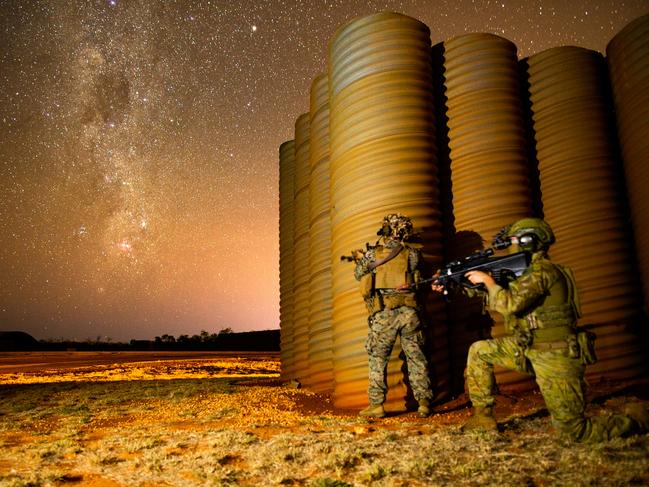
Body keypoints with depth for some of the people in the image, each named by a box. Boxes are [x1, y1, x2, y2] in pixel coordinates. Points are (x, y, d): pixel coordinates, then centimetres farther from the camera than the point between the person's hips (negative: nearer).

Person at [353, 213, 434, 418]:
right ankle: (424, 403, 10)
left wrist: (360, 259, 36)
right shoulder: (412, 254, 3)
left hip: (383, 313, -2)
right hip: (409, 311, 2)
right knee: (416, 357, 9)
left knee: (377, 358, 8)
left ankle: (376, 404, 6)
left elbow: (359, 275, 14)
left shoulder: (372, 255, -1)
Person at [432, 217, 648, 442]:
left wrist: (487, 280, -13)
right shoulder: (527, 271, 13)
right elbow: (493, 299, 18)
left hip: (555, 357, -9)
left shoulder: (541, 270, -17)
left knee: (574, 430, -5)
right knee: (479, 351, 7)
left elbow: (509, 304, -28)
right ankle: (483, 416, 13)